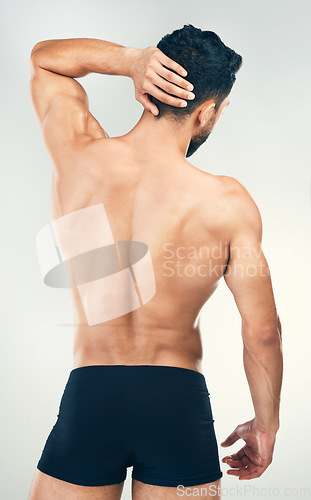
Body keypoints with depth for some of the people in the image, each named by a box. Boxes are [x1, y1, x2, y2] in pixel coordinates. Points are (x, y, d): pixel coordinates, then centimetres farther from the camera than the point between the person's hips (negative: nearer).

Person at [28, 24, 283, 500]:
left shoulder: (78, 155, -8)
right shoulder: (227, 203, -13)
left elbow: (43, 56, 12)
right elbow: (263, 331, -8)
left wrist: (131, 58, -5)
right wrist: (266, 424, 8)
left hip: (89, 395, 2)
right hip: (178, 405, -1)